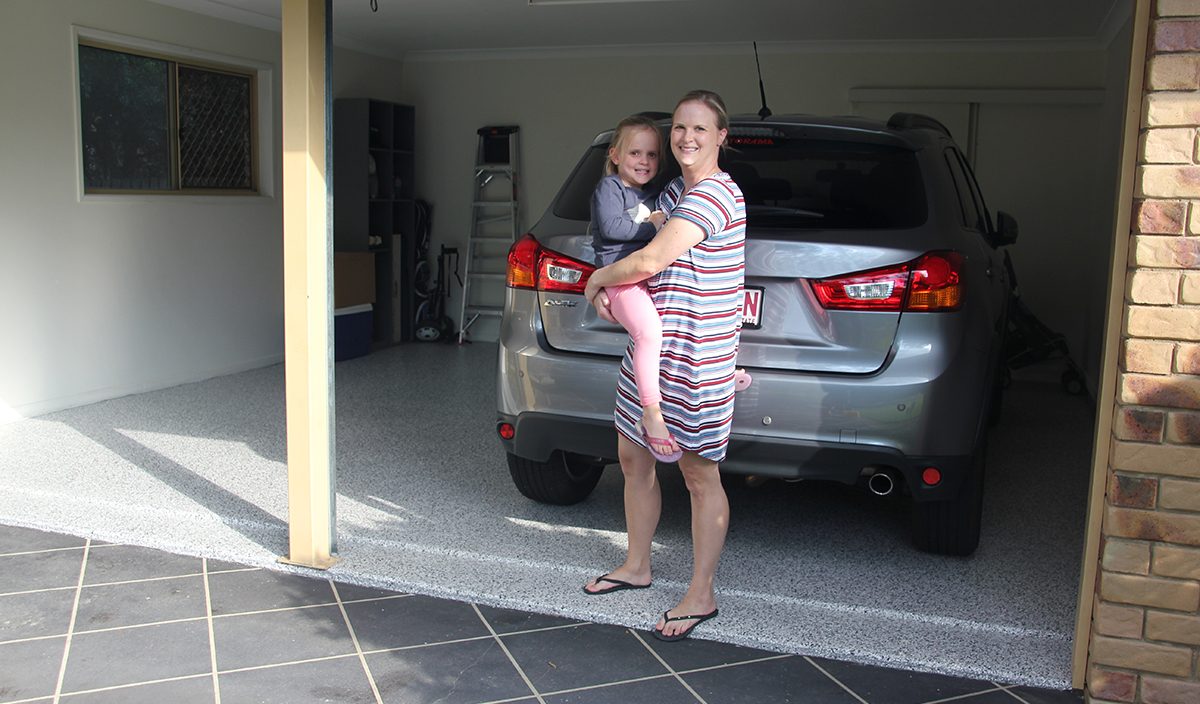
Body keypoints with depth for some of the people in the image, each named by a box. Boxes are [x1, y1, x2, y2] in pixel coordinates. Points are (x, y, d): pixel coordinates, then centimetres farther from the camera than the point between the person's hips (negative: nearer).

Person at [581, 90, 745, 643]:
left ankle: (700, 596, 16)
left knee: (699, 474, 2)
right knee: (633, 458, 17)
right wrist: (608, 283, 5)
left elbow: (651, 261, -24)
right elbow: (646, 255, 25)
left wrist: (597, 280, -7)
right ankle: (636, 566, 35)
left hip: (697, 357, -9)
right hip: (650, 346, 10)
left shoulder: (714, 194, -17)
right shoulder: (674, 192, 13)